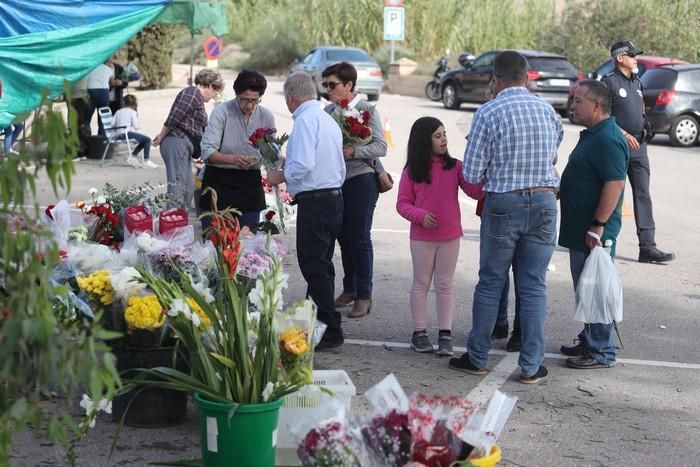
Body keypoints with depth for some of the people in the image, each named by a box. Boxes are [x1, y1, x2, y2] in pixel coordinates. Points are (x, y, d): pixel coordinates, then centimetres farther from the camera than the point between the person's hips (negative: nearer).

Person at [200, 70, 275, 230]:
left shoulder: (266, 116, 1)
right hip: (219, 180, -3)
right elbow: (207, 151, -17)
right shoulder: (222, 111, -10)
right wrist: (233, 159, -33)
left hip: (250, 182, 3)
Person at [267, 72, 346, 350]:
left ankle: (331, 331, -4)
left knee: (313, 267, -5)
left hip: (314, 202, -10)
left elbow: (304, 165, -24)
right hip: (335, 198, 10)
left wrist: (281, 176, -6)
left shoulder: (305, 120, -12)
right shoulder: (329, 120, 17)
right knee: (322, 265, 15)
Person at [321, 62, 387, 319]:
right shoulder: (329, 111, 8)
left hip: (361, 179, -5)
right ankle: (349, 288, 26)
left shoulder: (367, 110, -7)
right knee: (343, 236, 12)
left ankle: (364, 295, 7)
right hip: (336, 179, 5)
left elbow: (381, 147, -12)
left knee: (360, 237, -2)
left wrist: (353, 151, -23)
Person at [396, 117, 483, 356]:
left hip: (450, 237, 1)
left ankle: (445, 335, 13)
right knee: (421, 283, 9)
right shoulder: (412, 172, -4)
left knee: (445, 285, 8)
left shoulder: (455, 167, -1)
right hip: (422, 237, -1)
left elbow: (475, 191, -8)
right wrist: (420, 215, -17)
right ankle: (419, 332, 18)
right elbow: (402, 203, -1)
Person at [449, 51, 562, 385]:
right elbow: (553, 155, 12)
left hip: (503, 203, -3)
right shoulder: (547, 110, 3)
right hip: (544, 201, 3)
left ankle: (477, 358, 20)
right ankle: (531, 366, 11)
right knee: (533, 287, 8)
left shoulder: (488, 113, -8)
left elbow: (471, 173, -7)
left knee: (490, 283, 10)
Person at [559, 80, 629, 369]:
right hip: (580, 230, 11)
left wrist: (598, 226, -26)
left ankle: (601, 353, 4)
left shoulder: (608, 140, -19)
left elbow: (615, 183, -26)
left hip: (594, 234, -11)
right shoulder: (593, 135, 15)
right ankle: (588, 342, 30)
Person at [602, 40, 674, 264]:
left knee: (643, 196, 0)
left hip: (638, 146, 7)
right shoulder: (609, 81, -8)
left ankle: (647, 247, -2)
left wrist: (642, 132, 15)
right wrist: (623, 133, -18)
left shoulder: (637, 82, 15)